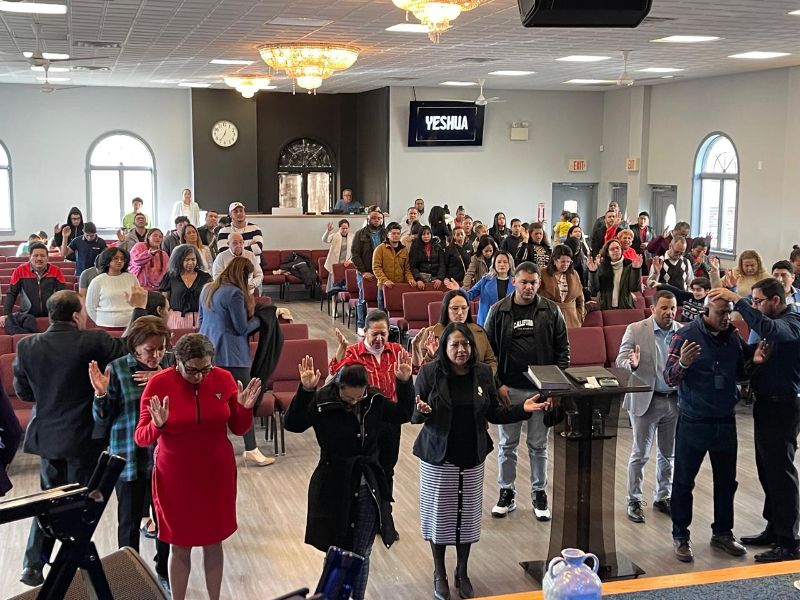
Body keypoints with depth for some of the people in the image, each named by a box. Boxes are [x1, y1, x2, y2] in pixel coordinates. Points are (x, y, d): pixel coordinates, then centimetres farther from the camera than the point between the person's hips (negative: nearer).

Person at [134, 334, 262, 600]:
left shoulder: (223, 379, -6)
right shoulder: (158, 384, -14)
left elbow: (239, 428, 2)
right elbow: (141, 438, -14)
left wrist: (245, 408, -18)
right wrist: (157, 425, -34)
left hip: (217, 474, 2)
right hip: (175, 477, -2)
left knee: (214, 542, 13)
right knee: (179, 546, 8)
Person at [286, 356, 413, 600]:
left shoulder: (375, 400, -3)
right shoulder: (322, 401, -15)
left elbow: (403, 414, 10)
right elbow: (292, 424, -24)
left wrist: (405, 382, -5)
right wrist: (305, 391, -37)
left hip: (368, 488, 3)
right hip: (334, 488, -3)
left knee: (362, 555, 11)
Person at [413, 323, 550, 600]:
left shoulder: (483, 373, -1)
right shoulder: (430, 372, -11)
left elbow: (494, 413, 5)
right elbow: (413, 414, -10)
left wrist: (522, 409, -7)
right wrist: (421, 410, -32)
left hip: (472, 457, 3)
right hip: (438, 457, -3)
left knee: (467, 515, 11)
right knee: (440, 513, 7)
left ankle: (462, 573, 30)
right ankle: (439, 574, 26)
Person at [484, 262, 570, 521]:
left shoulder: (551, 311, 0)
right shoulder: (499, 311, -2)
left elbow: (562, 349, 3)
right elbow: (488, 349, 1)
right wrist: (497, 384, -6)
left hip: (541, 390, 0)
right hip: (508, 390, 0)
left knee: (539, 445, 10)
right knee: (507, 444, 10)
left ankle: (539, 494, 23)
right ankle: (506, 493, 22)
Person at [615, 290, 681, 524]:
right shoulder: (636, 330, -7)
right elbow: (620, 360, -10)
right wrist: (632, 364, -32)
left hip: (675, 400, 3)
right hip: (646, 400, -3)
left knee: (669, 454, 15)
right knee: (640, 454, 4)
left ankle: (663, 497, 30)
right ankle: (634, 501, 16)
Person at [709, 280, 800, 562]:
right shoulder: (774, 324, 15)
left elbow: (767, 328, -38)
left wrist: (737, 300, -36)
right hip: (766, 404, 10)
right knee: (767, 471, 16)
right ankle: (774, 529, 28)